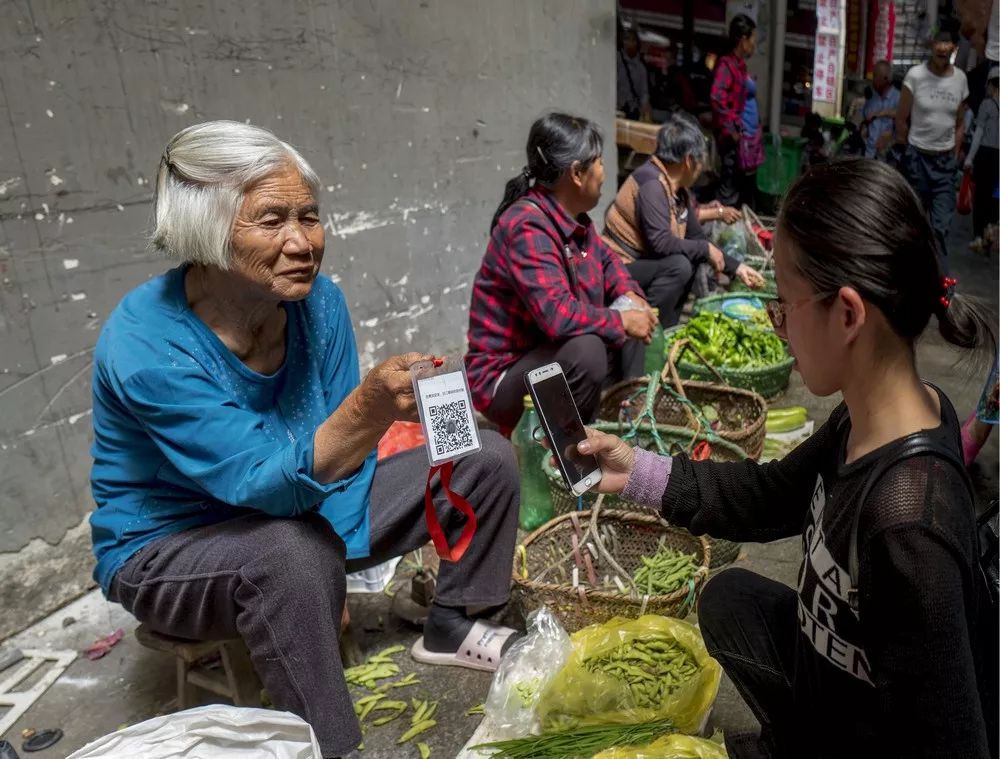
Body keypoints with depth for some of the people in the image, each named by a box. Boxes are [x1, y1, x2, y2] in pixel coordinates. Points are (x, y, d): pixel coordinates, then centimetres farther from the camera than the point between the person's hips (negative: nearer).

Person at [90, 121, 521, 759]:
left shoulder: (319, 300, -13)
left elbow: (340, 454, -5)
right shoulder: (145, 345, -29)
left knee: (488, 457, -2)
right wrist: (369, 412, -54)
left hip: (302, 510, 6)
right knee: (293, 550, -41)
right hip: (169, 550, -5)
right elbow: (268, 485, -36)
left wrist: (333, 579, -15)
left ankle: (450, 629, 18)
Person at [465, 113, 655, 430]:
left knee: (631, 317, 10)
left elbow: (605, 259, 20)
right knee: (586, 349, -34)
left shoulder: (572, 217, 0)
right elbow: (558, 315, -37)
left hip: (556, 355, 9)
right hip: (504, 377, -9)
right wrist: (622, 321, -21)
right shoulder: (528, 226, -26)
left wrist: (630, 295, 0)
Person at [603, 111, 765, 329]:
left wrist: (736, 267, 12)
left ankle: (667, 327, 10)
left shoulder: (678, 187, 8)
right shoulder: (652, 183, -20)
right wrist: (706, 249, -14)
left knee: (693, 256, 10)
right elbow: (660, 243, -28)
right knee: (679, 266, -25)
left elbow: (696, 236, 15)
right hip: (619, 269, -10)